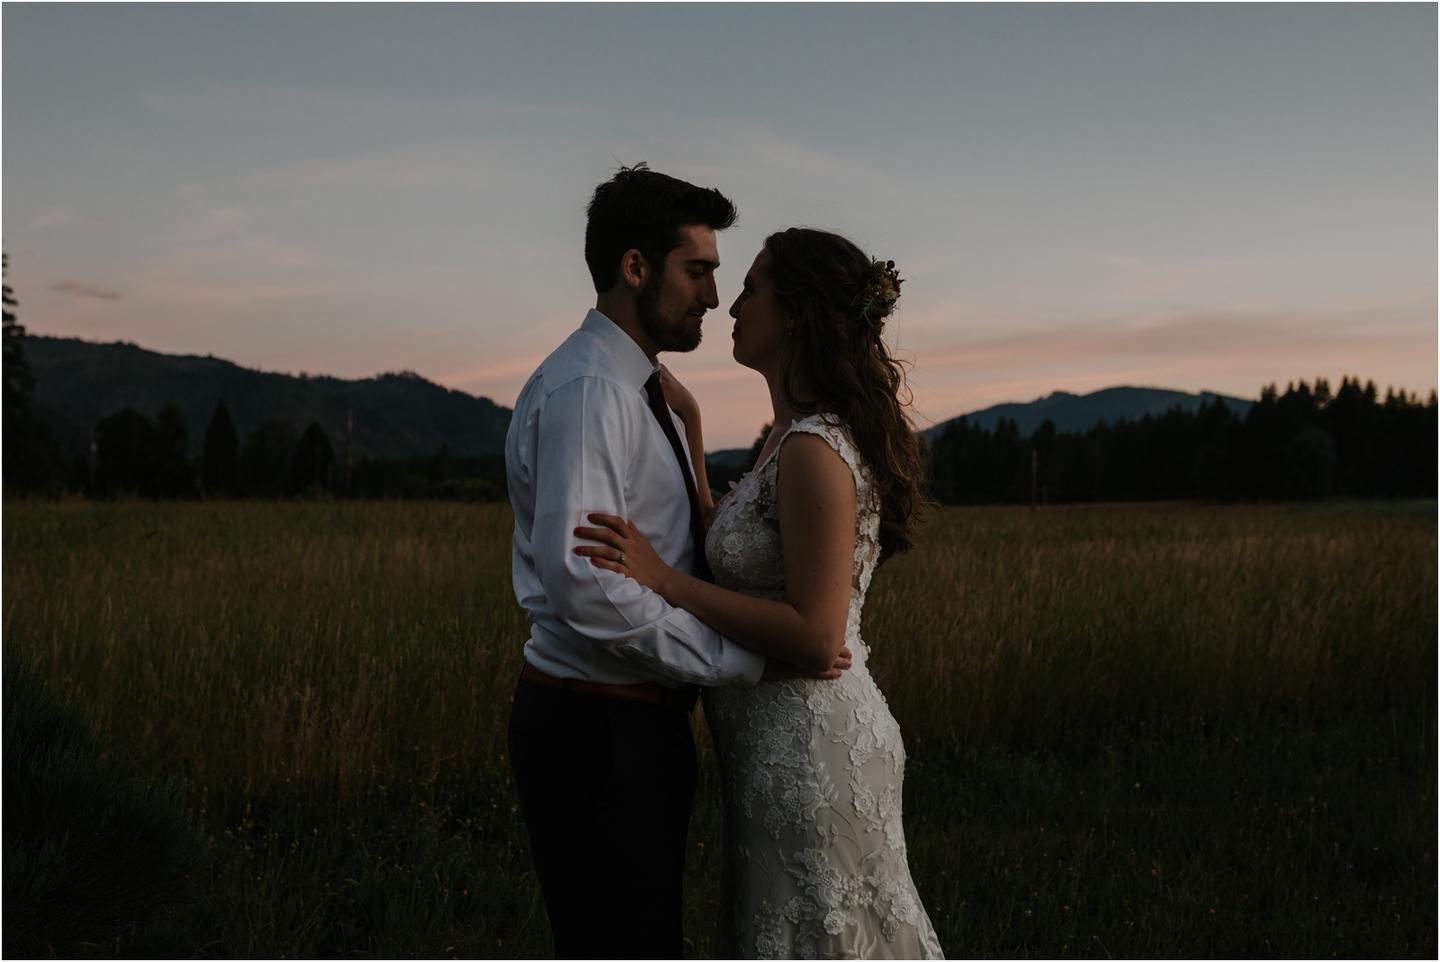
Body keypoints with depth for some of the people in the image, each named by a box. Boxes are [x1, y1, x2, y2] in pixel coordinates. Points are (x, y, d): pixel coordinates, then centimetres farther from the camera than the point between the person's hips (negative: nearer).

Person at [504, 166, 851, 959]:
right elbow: (584, 584, -27)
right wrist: (748, 659, -21)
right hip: (597, 733, -10)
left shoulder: (636, 390, 16)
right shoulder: (584, 389, -18)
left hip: (633, 723, 10)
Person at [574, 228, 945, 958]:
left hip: (807, 750, -10)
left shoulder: (814, 452, -20)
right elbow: (729, 561, 14)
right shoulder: (794, 438, 10)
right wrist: (687, 434, 14)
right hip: (787, 739, 10)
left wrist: (661, 579, -21)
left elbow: (816, 636, -24)